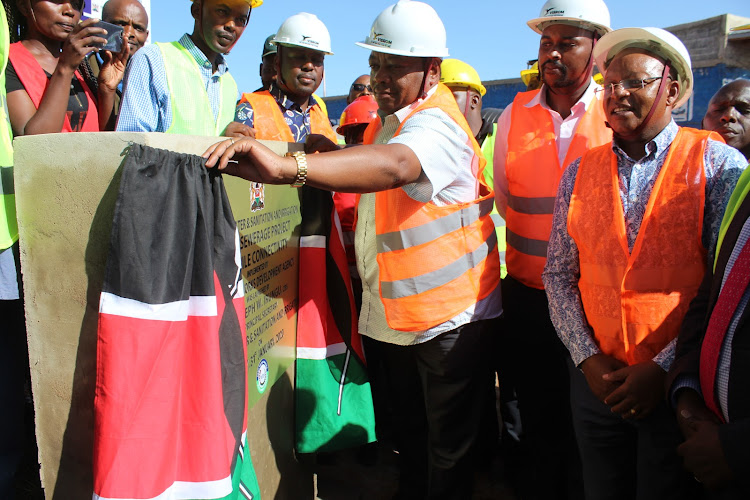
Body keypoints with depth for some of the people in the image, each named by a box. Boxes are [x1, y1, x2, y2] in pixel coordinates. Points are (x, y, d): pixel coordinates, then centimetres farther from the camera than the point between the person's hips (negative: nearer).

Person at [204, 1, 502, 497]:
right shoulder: (387, 117, 9)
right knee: (408, 431, 24)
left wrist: (289, 167, -58)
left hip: (446, 313, -8)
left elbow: (394, 165, -46)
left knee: (448, 447, 9)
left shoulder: (437, 124, -22)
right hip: (394, 310, 9)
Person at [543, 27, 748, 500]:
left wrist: (666, 369, -14)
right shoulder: (581, 172, 4)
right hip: (596, 378, 3)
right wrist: (588, 357, -4)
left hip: (679, 384, -3)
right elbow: (559, 276, 5)